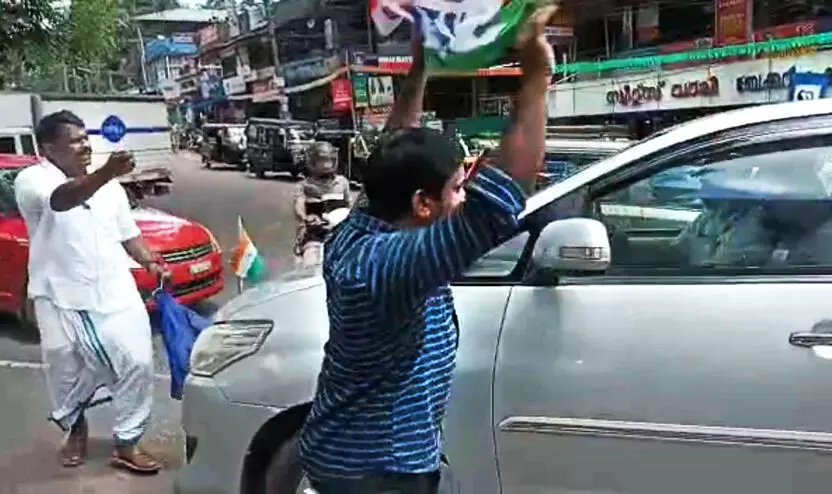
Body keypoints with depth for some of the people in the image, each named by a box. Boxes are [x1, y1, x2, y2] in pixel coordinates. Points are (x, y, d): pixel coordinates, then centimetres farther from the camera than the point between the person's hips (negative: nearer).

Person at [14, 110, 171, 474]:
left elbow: (128, 233, 20)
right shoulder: (32, 180, -7)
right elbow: (61, 199, -31)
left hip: (116, 292, 4)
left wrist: (150, 262, 1)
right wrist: (105, 173, -47)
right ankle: (75, 427, 38)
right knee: (68, 373, 9)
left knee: (137, 363, -4)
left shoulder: (109, 185, 13)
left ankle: (126, 443, 10)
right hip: (62, 299, -3)